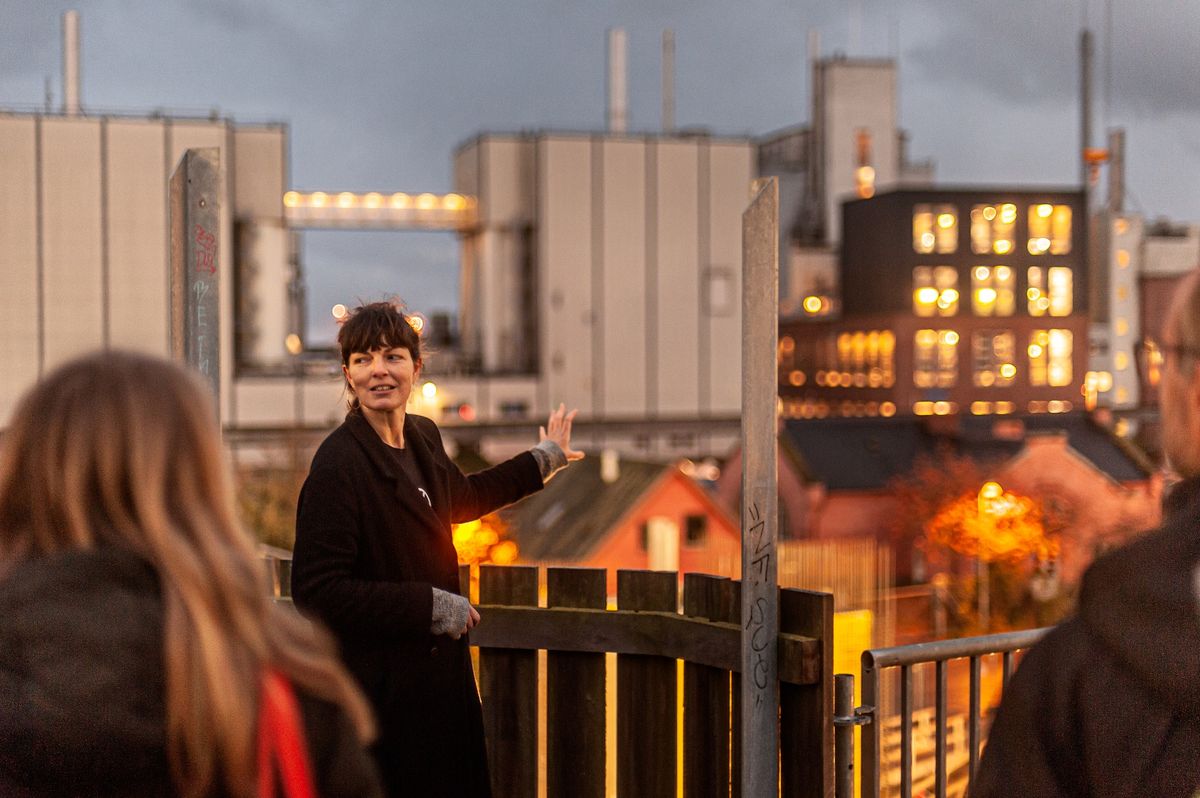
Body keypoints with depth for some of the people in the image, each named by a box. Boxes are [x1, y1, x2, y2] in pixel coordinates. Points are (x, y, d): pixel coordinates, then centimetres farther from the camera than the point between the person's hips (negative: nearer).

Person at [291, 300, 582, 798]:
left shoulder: (424, 437, 6)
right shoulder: (338, 463, -19)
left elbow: (460, 497, 29)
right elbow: (317, 592, -22)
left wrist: (541, 461, 36)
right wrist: (429, 606, -19)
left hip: (441, 672, 8)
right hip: (379, 683, -8)